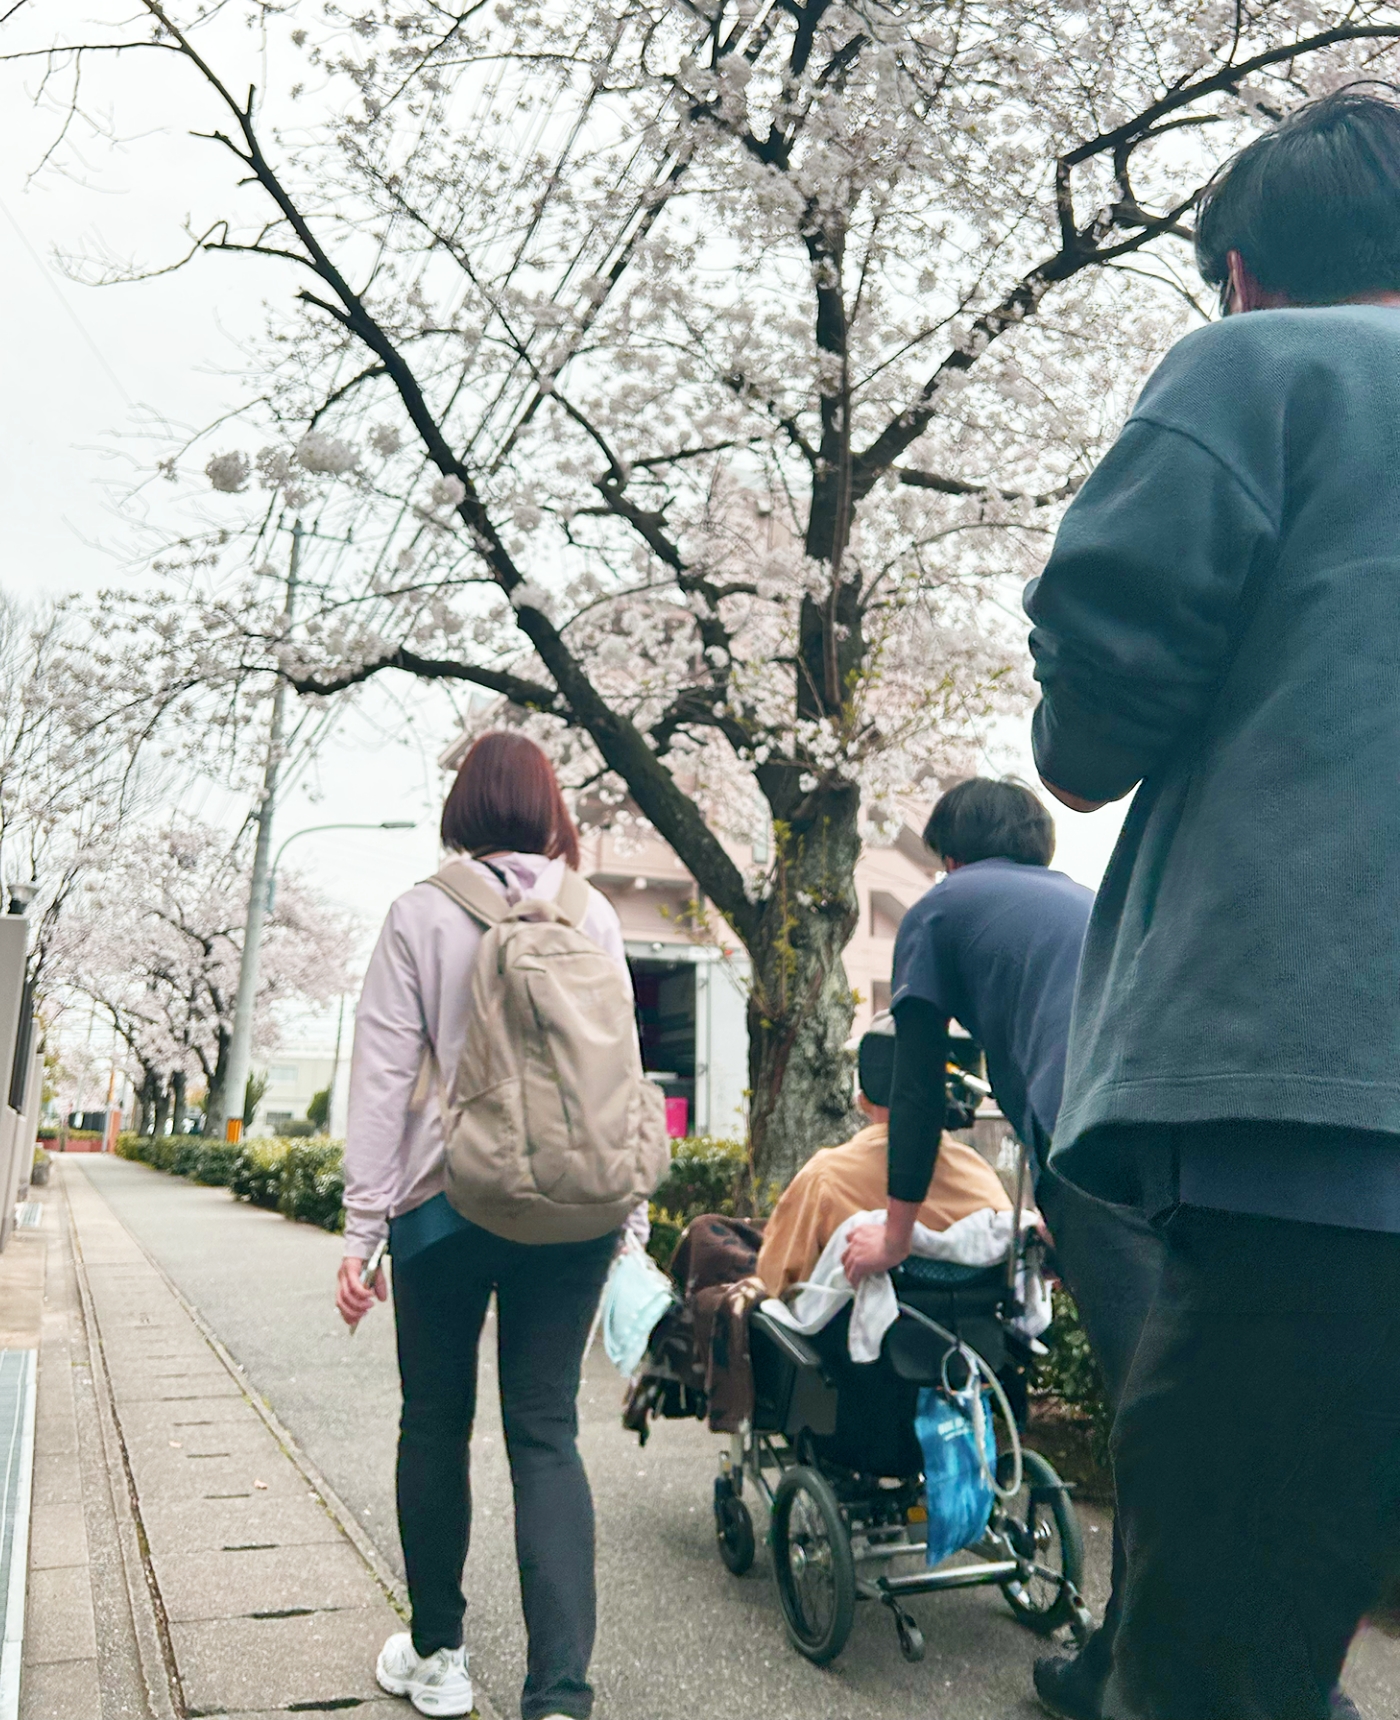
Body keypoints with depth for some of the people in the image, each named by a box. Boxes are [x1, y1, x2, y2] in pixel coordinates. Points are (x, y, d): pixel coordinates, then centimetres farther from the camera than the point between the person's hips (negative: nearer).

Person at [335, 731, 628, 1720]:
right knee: (546, 1433, 7)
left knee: (437, 1424, 15)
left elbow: (384, 1075, -6)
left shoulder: (422, 914, -4)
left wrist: (363, 1227, -1)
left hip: (449, 1201, -2)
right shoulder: (594, 916, 3)